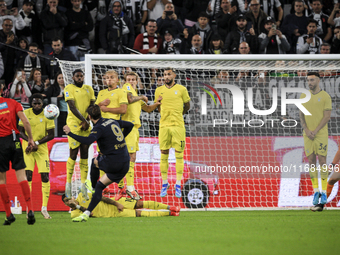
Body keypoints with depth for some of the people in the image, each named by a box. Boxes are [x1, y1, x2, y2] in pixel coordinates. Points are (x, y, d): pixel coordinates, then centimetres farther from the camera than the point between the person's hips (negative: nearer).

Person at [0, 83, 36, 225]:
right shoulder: (12, 103, 4)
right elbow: (25, 121, -3)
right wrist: (30, 139, 5)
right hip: (14, 140, 2)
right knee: (21, 175, 2)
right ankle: (30, 209, -11)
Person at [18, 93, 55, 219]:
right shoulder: (26, 114, -2)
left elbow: (51, 135, -3)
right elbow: (21, 131, 2)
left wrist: (37, 143, -15)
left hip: (42, 149, 0)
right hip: (28, 148, 0)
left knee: (45, 177, -6)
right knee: (28, 176, -9)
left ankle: (44, 207, 3)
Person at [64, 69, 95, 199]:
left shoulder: (89, 89, 14)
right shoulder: (69, 88, -2)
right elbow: (72, 107, -10)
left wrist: (87, 121, -5)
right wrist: (83, 120, -16)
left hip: (86, 125, 5)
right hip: (73, 124, -5)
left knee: (85, 153, 4)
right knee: (73, 153, -7)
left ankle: (83, 184, 7)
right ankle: (68, 183, -1)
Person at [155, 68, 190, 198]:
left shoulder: (181, 89, 2)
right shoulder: (159, 90, 9)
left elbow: (187, 105, 14)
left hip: (178, 125, -2)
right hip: (164, 125, 2)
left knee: (179, 154, -3)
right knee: (163, 155, 2)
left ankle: (178, 185, 1)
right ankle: (164, 183, 11)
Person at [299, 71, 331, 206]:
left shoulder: (326, 96, -7)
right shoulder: (304, 96, 5)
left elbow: (327, 117, -11)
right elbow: (302, 116, 4)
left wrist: (315, 131, -19)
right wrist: (307, 131, -13)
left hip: (321, 134, -3)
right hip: (308, 135, 3)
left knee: (322, 162, -4)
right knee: (311, 162, 2)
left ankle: (324, 193, 6)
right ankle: (316, 192, 13)